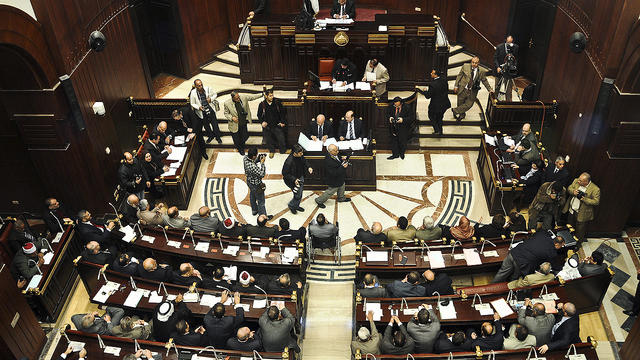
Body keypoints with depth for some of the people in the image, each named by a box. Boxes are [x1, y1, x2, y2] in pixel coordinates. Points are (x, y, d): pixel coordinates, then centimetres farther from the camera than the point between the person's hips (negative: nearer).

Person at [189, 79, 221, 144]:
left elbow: (215, 94, 3)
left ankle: (218, 137, 34)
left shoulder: (208, 89, -15)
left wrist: (211, 99, -18)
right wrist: (198, 107, -23)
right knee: (206, 126, 20)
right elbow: (192, 103, -4)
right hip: (202, 113, 0)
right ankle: (211, 136, 46)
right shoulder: (193, 93, -16)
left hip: (211, 110, 0)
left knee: (215, 125, 10)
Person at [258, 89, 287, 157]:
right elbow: (259, 115, 7)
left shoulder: (277, 102, -4)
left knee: (281, 139, 1)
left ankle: (283, 151, 22)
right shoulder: (262, 105, -4)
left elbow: (283, 113, 5)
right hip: (267, 126, 1)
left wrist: (283, 122, -2)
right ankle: (271, 151, 37)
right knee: (269, 140, 12)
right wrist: (262, 122, -9)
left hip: (277, 125, -1)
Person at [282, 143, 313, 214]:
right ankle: (291, 206, 33)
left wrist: (308, 167, -12)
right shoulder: (289, 162, -36)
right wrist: (294, 180, -28)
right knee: (298, 195, 2)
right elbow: (285, 173, -25)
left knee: (300, 193, 21)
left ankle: (296, 206, 47)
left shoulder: (300, 156, -15)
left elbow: (304, 162, 8)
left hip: (300, 177, 7)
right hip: (293, 180, -7)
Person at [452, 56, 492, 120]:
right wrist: (456, 86, -1)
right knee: (460, 104, 12)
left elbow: (484, 81, 9)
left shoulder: (481, 71, -6)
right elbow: (459, 76, 2)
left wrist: (489, 89, 9)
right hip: (462, 89, 0)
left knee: (469, 104, -6)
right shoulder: (465, 66, -6)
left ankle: (455, 110, 14)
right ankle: (461, 115, 39)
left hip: (472, 92, 0)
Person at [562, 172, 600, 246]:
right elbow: (569, 188, 5)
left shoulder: (595, 189, -22)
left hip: (581, 214, -5)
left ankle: (578, 243, 34)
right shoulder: (576, 181, -7)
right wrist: (573, 191, -19)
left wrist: (584, 199, -31)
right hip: (571, 210, 5)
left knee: (580, 231, 11)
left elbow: (596, 202, -18)